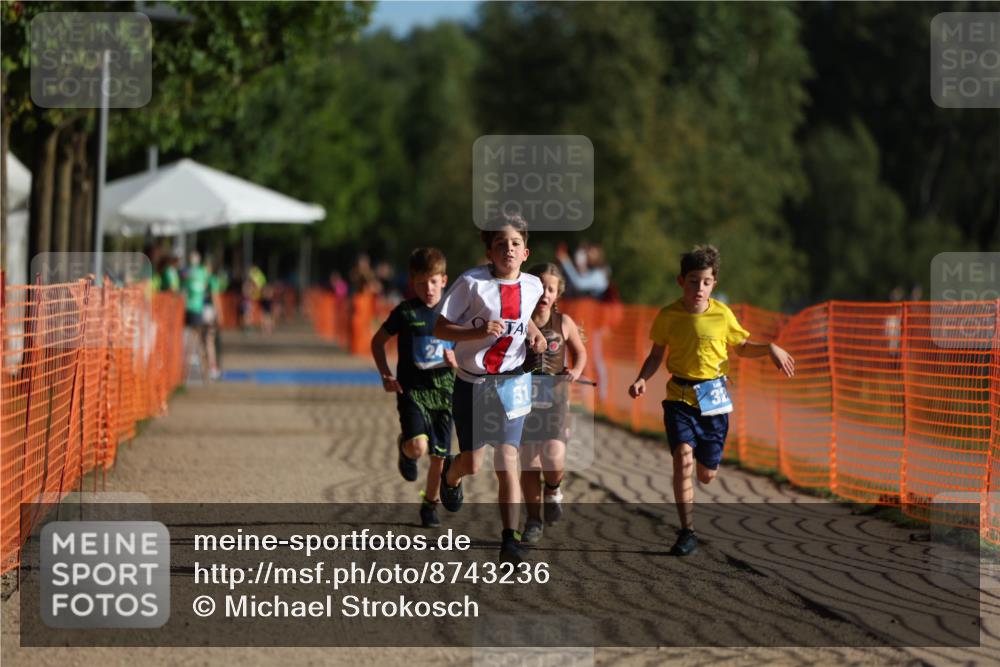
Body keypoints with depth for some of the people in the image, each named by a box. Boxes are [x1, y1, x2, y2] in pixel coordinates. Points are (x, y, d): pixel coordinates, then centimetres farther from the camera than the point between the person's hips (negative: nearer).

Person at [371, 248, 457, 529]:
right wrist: (385, 374, -3)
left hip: (444, 389, 2)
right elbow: (378, 341, 8)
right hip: (412, 389, -2)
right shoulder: (405, 311, -4)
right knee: (418, 446, -22)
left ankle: (430, 505, 27)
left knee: (439, 454, 5)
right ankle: (404, 448, 15)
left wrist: (456, 360, -9)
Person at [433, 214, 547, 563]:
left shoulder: (532, 286, 0)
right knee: (472, 463, 8)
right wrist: (479, 331, -25)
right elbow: (440, 328, -11)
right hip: (472, 383, -2)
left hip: (511, 384, 2)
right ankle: (450, 476, 45)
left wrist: (533, 331, 2)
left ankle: (510, 539, -9)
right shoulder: (472, 283, -13)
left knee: (507, 462, -8)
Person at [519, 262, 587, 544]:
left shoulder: (564, 323, 1)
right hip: (525, 399, 0)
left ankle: (553, 490, 19)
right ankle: (533, 520, 18)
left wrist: (576, 370, -2)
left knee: (553, 459, -16)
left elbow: (580, 351, 17)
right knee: (529, 463, 2)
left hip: (555, 399, 0)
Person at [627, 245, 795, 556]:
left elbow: (742, 347, 13)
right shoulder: (668, 316, -4)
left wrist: (770, 349, -4)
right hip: (679, 396, -1)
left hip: (713, 398, 1)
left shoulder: (722, 314, -3)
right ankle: (687, 533, -16)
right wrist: (642, 379, -9)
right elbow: (656, 354, 9)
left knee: (707, 474, 5)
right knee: (683, 456, -22)